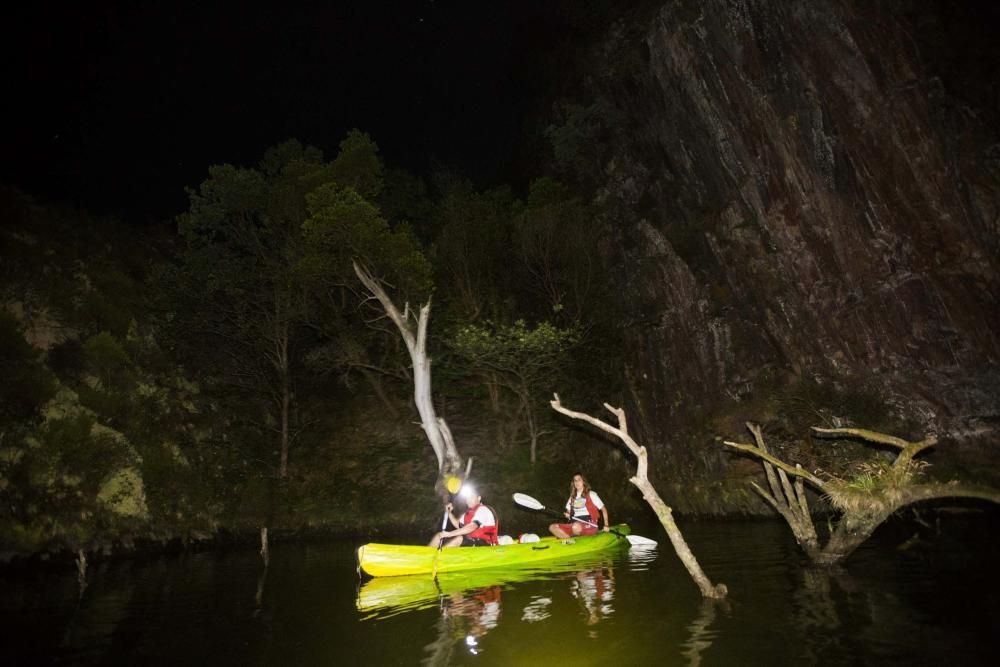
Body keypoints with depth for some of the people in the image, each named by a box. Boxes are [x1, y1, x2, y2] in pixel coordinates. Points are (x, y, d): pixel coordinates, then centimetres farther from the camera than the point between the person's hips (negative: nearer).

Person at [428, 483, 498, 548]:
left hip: (484, 544, -9)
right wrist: (449, 512, 6)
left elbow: (471, 527, -26)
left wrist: (450, 534, -30)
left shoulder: (483, 510, -11)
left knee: (459, 539, -36)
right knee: (439, 535, 0)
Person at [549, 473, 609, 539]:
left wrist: (606, 525, -1)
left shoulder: (591, 494, 4)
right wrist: (568, 515, -2)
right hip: (574, 525, 5)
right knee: (552, 527, -15)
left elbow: (603, 509, 7)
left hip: (590, 526, -5)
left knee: (576, 526, -40)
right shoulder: (572, 497, 18)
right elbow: (568, 512, 22)